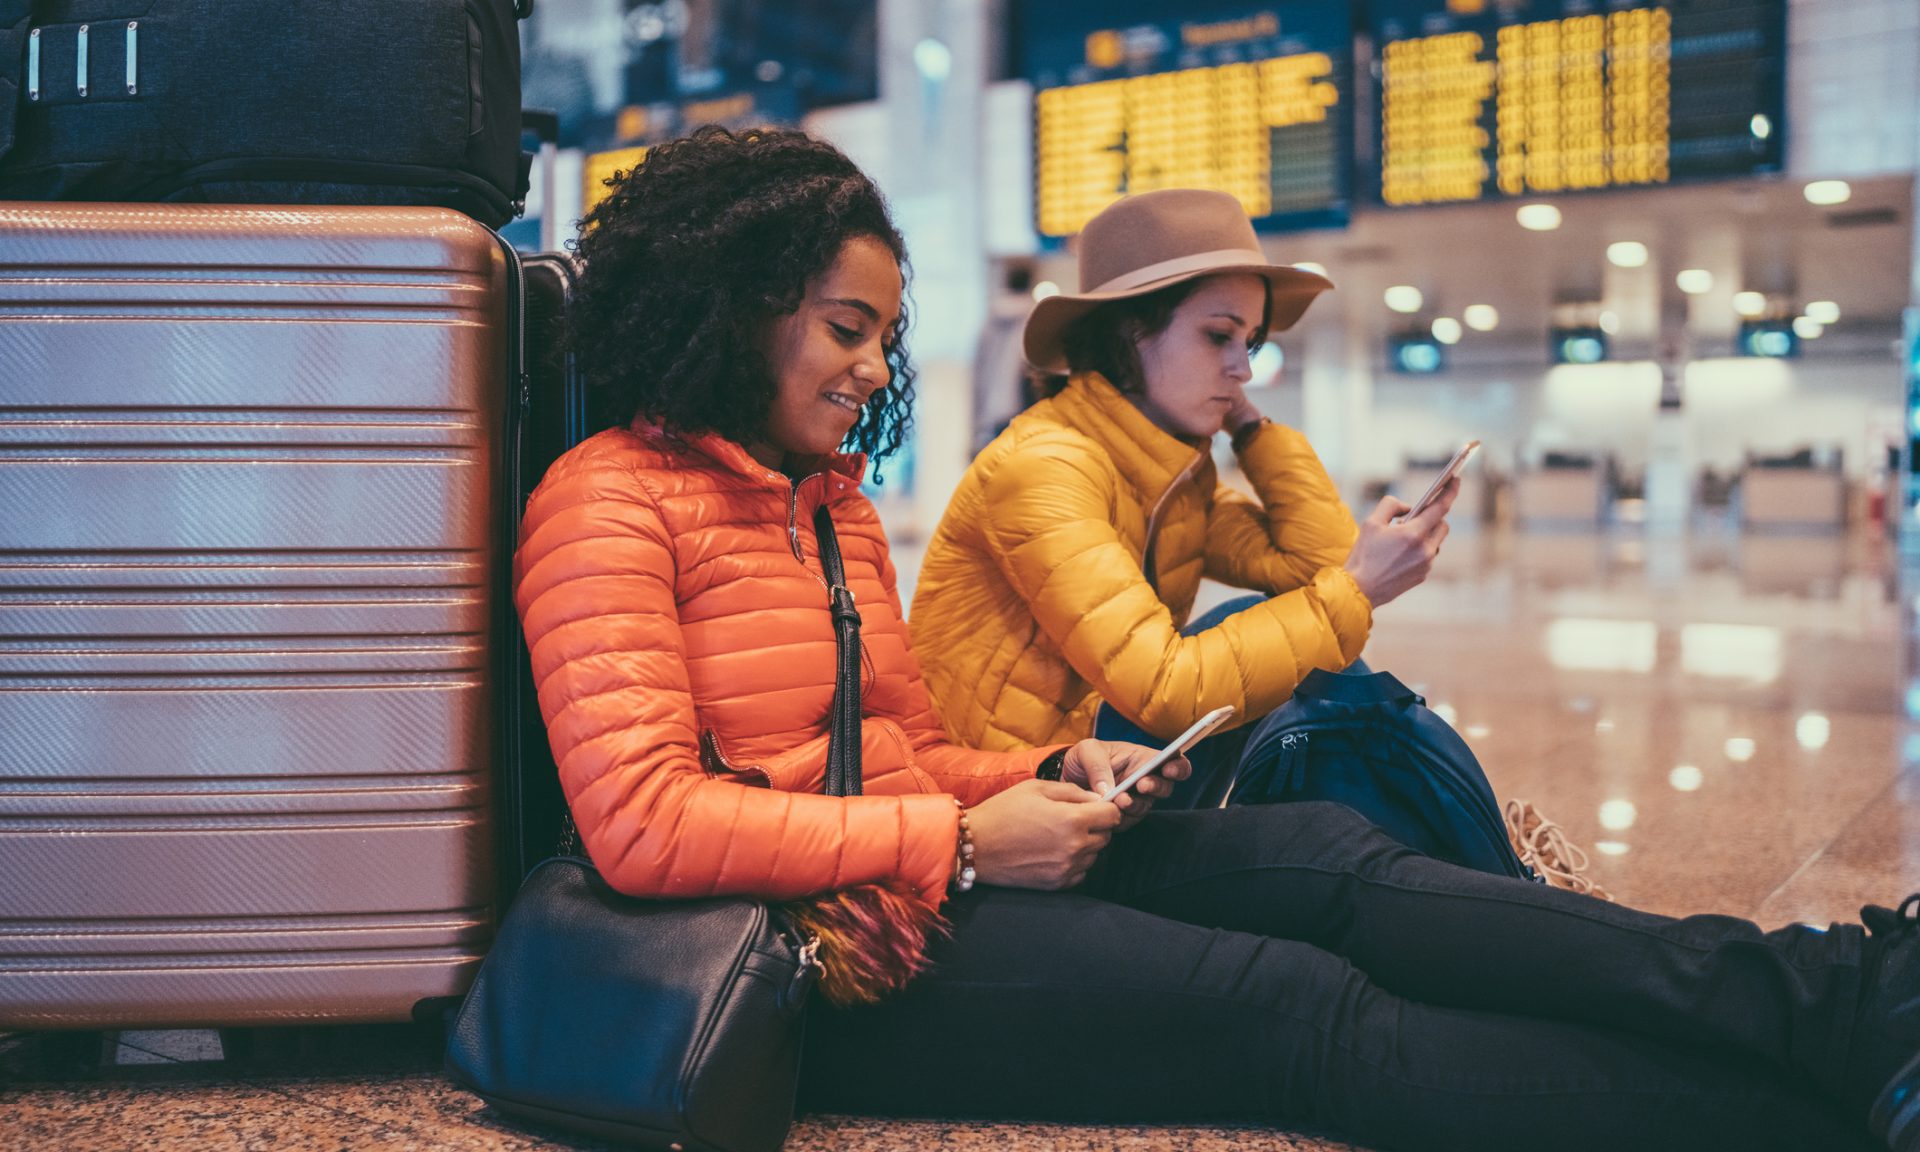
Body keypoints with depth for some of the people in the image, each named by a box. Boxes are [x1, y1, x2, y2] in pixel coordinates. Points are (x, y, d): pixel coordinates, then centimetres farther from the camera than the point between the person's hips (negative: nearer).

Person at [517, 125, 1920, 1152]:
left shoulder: (835, 500, 19)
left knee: (1327, 858, -14)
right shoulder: (611, 500, -8)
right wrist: (961, 842, -18)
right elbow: (645, 824, -19)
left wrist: (1051, 777, -1)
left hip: (934, 877, 8)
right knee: (1296, 1009, -22)